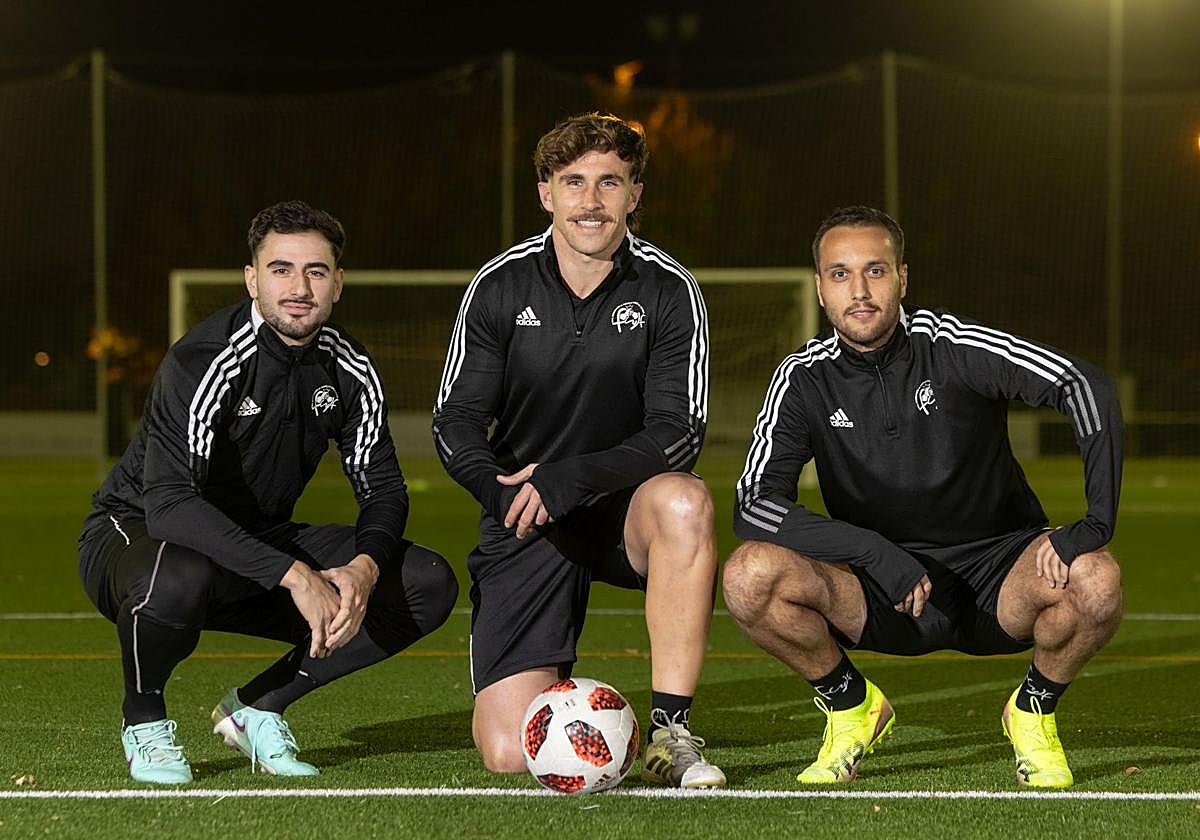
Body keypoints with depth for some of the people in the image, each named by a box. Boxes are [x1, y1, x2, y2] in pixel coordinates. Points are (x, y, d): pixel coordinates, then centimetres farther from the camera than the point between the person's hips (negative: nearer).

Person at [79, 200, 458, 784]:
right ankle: (144, 721, -10)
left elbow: (382, 488, 1)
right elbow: (169, 503, -36)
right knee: (180, 577, -44)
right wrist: (294, 575, -42)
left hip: (260, 541, 6)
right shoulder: (202, 364, -25)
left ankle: (255, 709, 1)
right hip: (137, 533, -6)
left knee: (429, 584, -8)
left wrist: (364, 568, -24)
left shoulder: (349, 371, -4)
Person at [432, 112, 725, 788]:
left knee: (684, 501, -39)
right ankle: (555, 690, 28)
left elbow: (679, 432, -13)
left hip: (626, 507, 0)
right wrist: (499, 488, -24)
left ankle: (672, 731, -29)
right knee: (511, 753, -12)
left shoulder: (670, 292, -7)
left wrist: (573, 477, -29)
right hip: (525, 525, 1)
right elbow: (456, 422, -2)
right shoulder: (501, 287, -3)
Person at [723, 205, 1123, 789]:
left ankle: (1034, 709, 0)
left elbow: (1085, 386, -20)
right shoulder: (805, 379, -5)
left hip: (996, 577, -1)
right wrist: (878, 555, -24)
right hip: (883, 590, 1)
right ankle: (850, 706, 3)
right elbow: (754, 506, -13)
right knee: (750, 575, -26)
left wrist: (1095, 523, -31)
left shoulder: (952, 346, -11)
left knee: (1093, 582, -34)